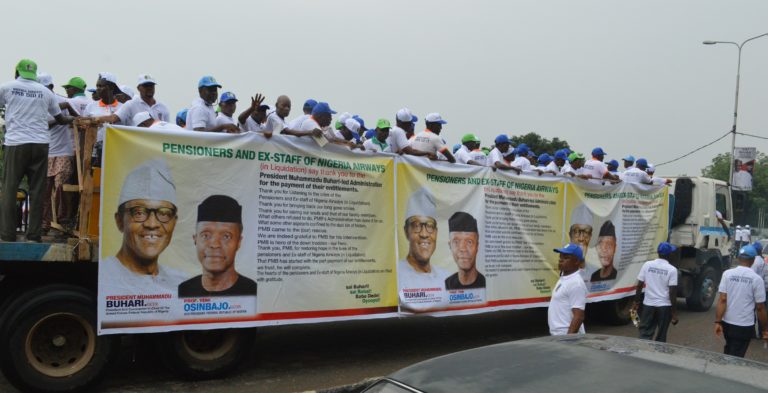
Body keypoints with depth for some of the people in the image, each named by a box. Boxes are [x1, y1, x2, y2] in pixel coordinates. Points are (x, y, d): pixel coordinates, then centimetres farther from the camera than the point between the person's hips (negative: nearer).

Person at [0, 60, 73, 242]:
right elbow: (60, 119, 17)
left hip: (15, 143, -2)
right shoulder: (46, 91, 9)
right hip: (41, 144, 2)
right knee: (37, 190, 5)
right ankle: (34, 235, 6)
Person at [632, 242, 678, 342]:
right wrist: (674, 312, -6)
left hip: (648, 305, 2)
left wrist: (636, 302, 11)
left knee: (645, 333, 7)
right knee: (661, 336, 10)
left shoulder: (647, 265, -1)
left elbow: (639, 285, 0)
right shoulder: (672, 270, -9)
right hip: (664, 306, -2)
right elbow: (672, 293, -12)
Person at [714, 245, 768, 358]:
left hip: (727, 323, 3)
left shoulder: (727, 274, -5)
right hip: (744, 326, -3)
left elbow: (722, 299, -9)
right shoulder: (757, 279, -10)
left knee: (728, 350, 24)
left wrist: (718, 321, -8)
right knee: (736, 355, 7)